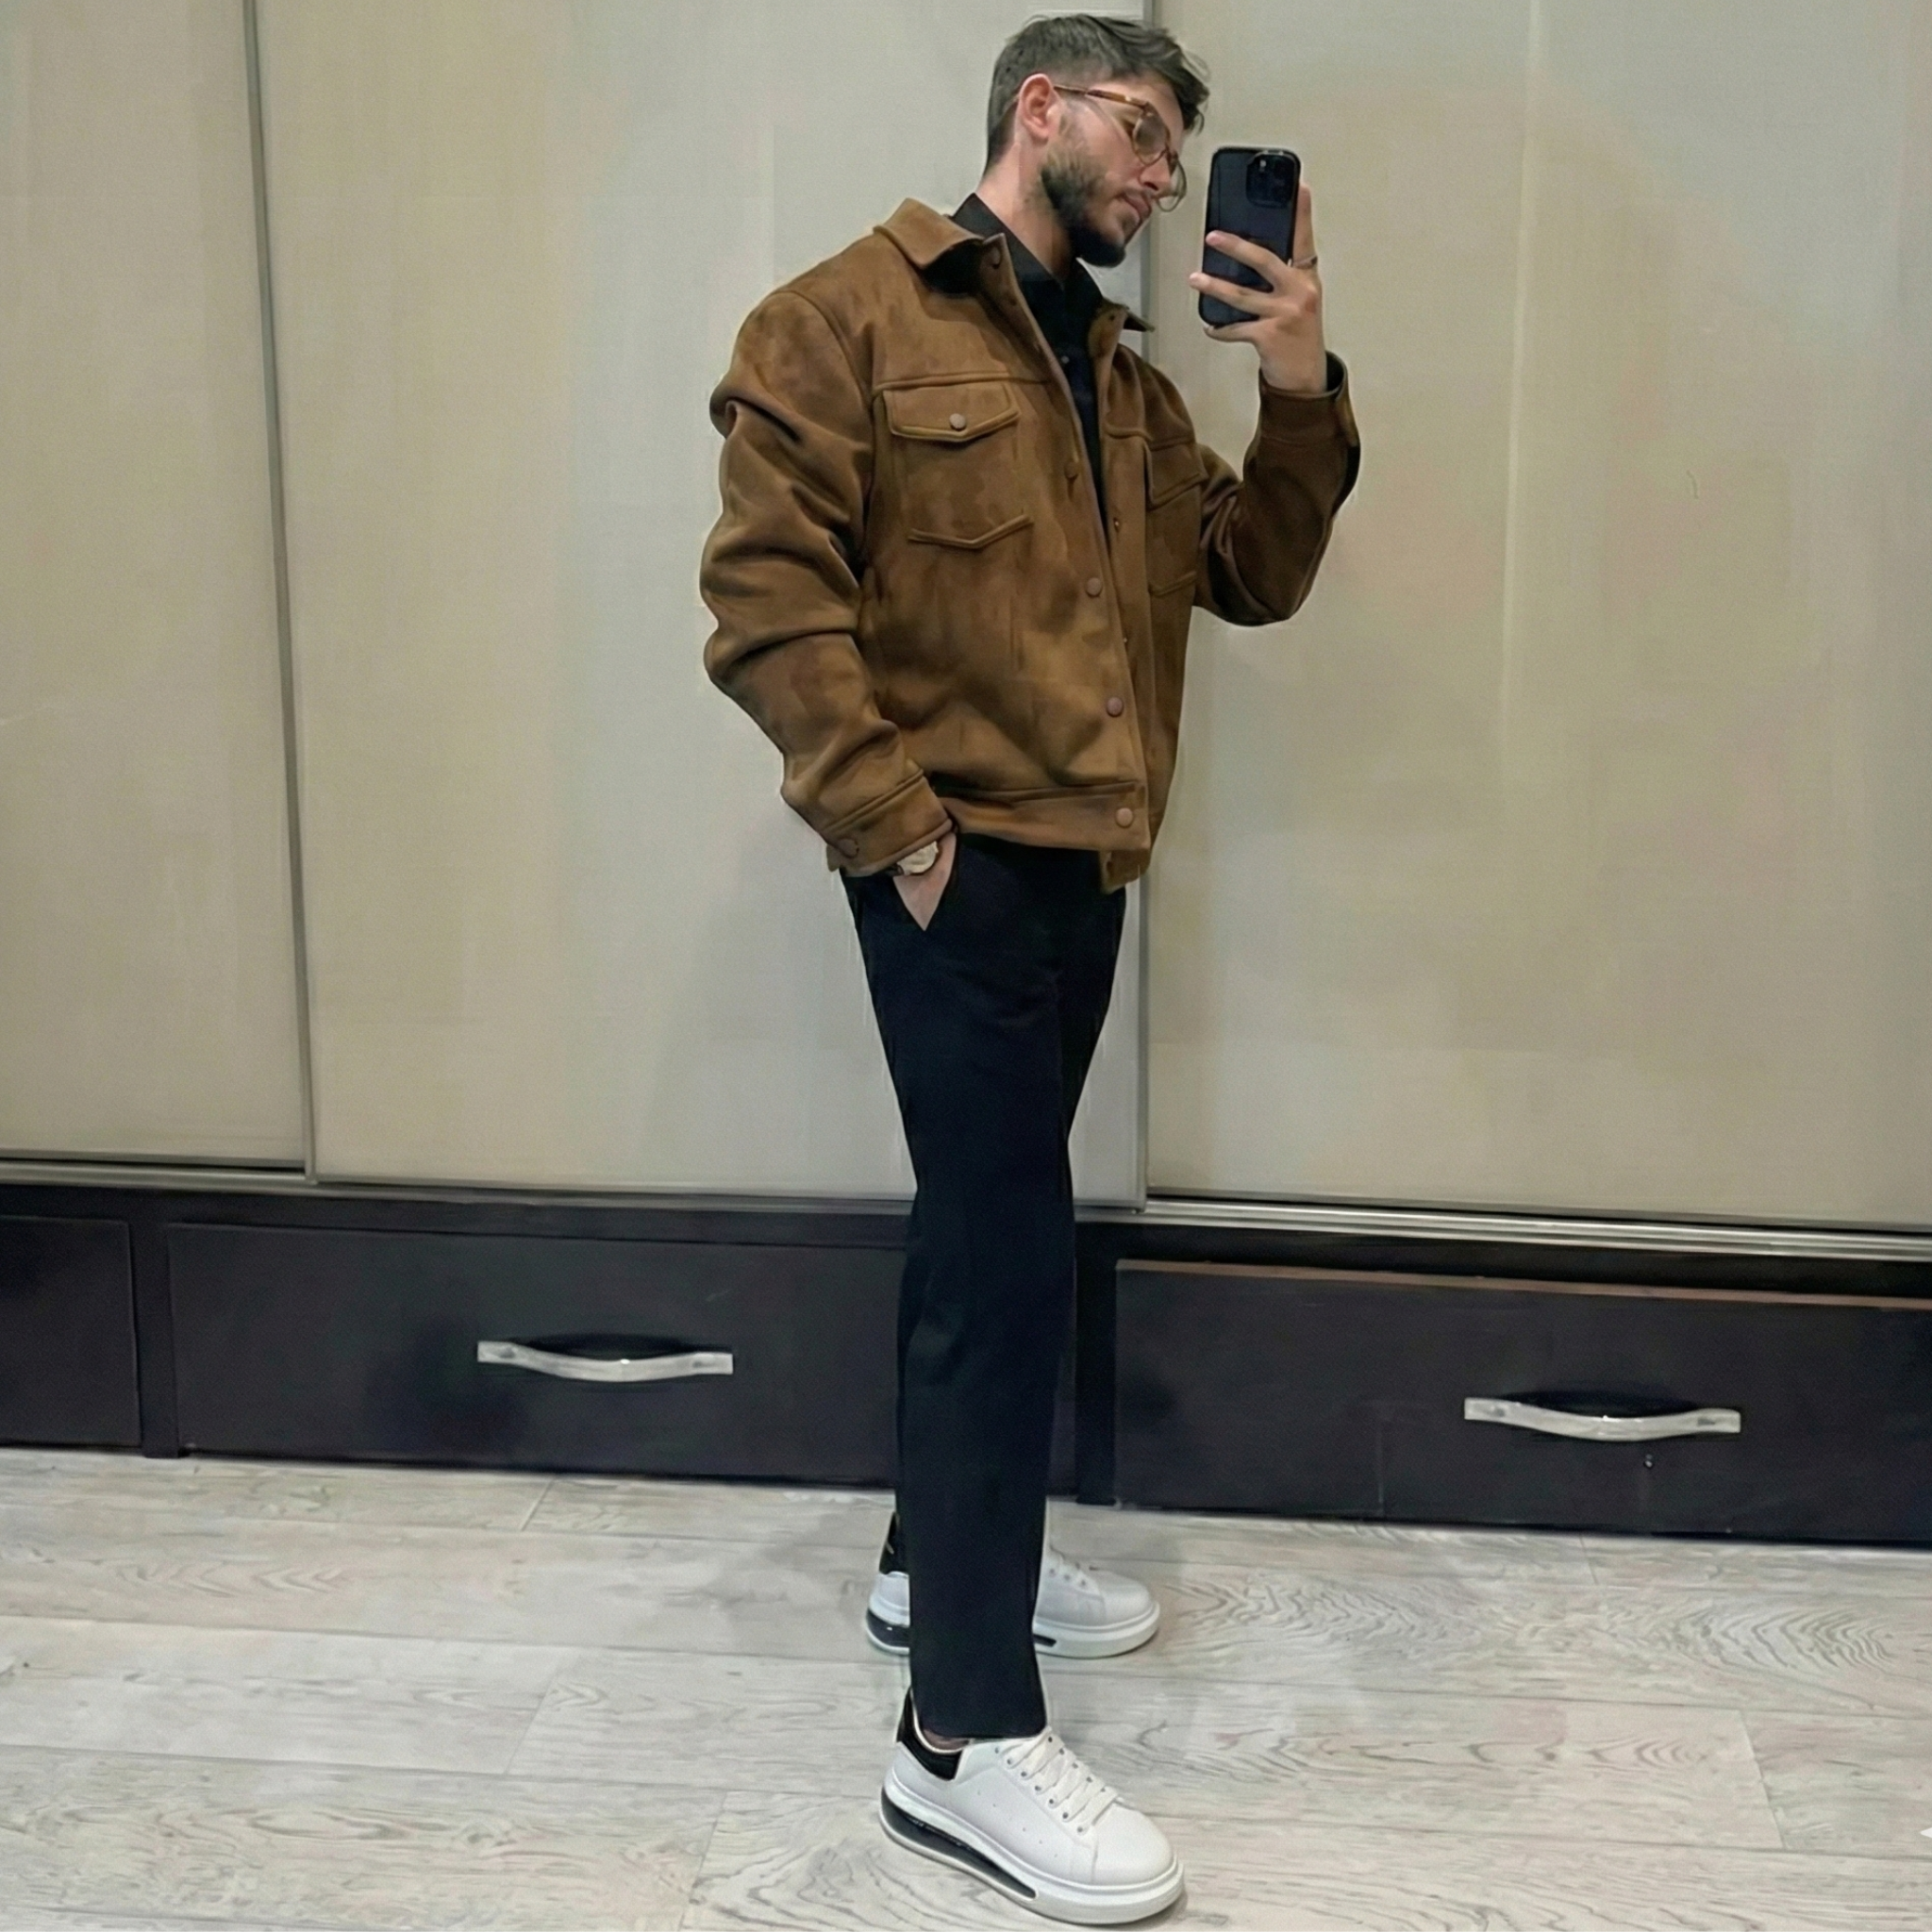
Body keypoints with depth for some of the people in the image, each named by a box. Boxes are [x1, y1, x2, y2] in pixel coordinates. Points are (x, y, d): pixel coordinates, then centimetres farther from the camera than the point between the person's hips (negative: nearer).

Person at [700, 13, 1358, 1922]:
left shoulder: (1123, 376, 18)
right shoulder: (852, 315, -5)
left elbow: (1252, 577, 13)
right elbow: (766, 587, -14)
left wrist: (1302, 388, -2)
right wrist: (889, 819, -18)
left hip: (1082, 864, 8)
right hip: (959, 864, -8)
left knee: (983, 1224, 17)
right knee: (1011, 1249, -12)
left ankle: (939, 1553, 34)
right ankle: (967, 1736, -6)